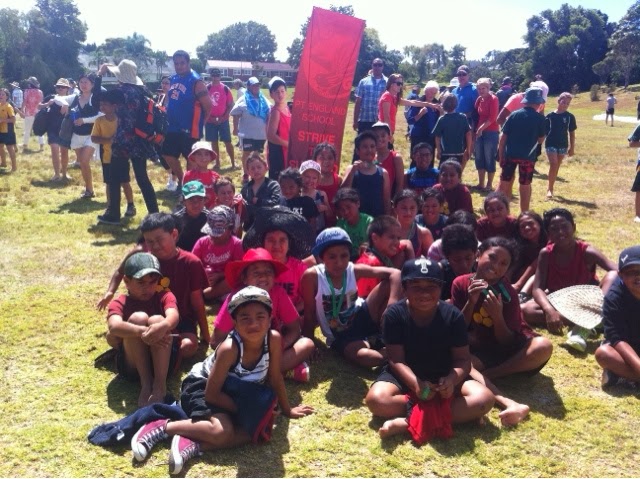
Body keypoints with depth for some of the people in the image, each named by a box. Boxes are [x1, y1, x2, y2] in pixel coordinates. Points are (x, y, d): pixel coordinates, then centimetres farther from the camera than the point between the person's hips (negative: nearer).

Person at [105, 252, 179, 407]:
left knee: (157, 320, -26)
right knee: (138, 317, -24)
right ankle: (145, 384, -28)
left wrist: (164, 326, -45)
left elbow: (173, 316, -19)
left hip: (163, 361, 1)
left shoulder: (164, 296, 7)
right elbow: (114, 327, -23)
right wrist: (142, 332, -43)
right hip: (131, 365, 0)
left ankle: (160, 385, -31)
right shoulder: (118, 304, 3)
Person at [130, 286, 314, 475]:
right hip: (203, 385, -6)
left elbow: (275, 377, -3)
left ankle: (192, 444, -22)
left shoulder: (274, 339, -21)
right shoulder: (229, 348, -33)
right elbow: (211, 393, -24)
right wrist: (243, 410, -21)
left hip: (237, 392, 6)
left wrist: (287, 409, 7)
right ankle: (162, 427, -14)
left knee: (258, 428, -19)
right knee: (222, 432, -32)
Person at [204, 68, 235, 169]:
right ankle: (217, 163, 18)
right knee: (214, 142, 8)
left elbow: (230, 105, -1)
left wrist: (224, 117, -10)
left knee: (227, 142, -2)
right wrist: (209, 117, -6)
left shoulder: (225, 89, -2)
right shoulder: (207, 89, 0)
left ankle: (233, 163, 4)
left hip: (223, 120, -2)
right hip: (210, 121, 2)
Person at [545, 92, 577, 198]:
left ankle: (550, 187, 21)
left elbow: (572, 133, 5)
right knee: (553, 165, -14)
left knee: (556, 167, 10)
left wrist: (572, 148, 4)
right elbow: (544, 130, 3)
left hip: (563, 145, 2)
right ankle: (550, 188, -7)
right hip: (550, 144, -2)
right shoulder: (550, 116, -3)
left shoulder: (570, 117, 1)